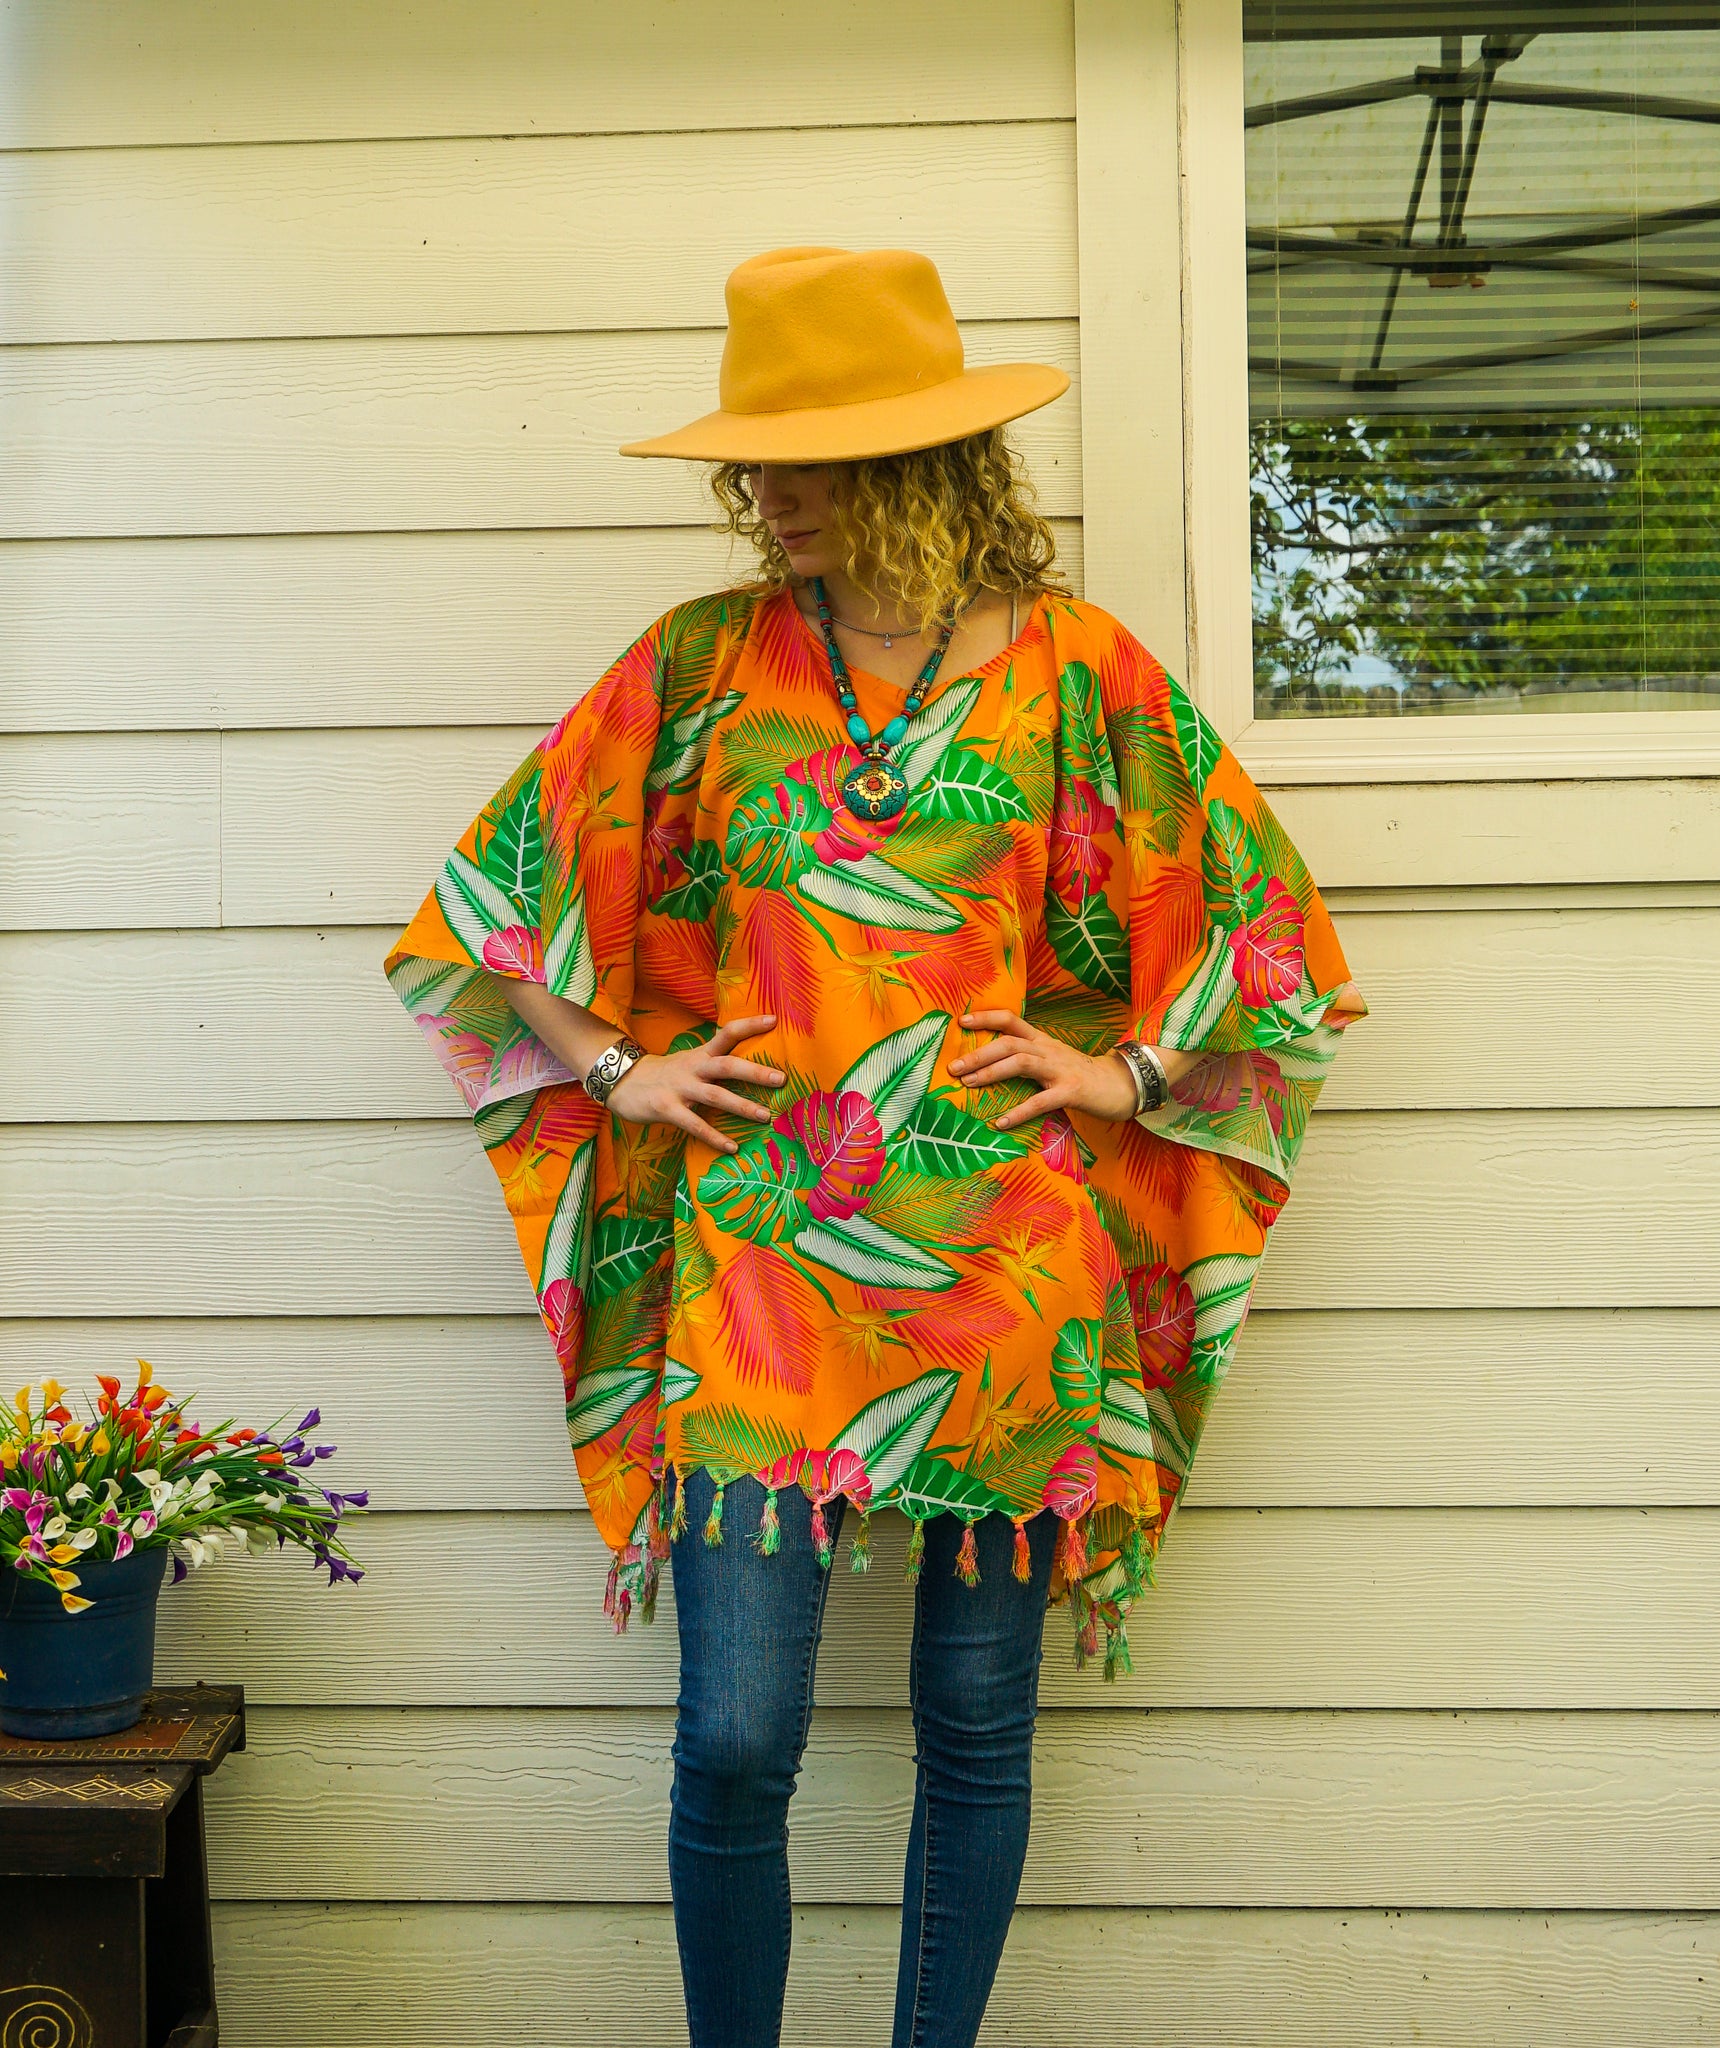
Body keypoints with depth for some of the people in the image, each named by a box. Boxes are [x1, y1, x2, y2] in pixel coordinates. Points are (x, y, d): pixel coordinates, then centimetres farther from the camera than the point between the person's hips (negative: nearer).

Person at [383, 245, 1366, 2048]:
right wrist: (616, 1070, 4)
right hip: (753, 1269, 0)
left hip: (1002, 1271, 0)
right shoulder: (699, 666, 5)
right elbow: (498, 898, 13)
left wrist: (1124, 1074, 2)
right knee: (735, 1744, -1)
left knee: (977, 1726, 11)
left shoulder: (1075, 670, 2)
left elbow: (1260, 921, 10)